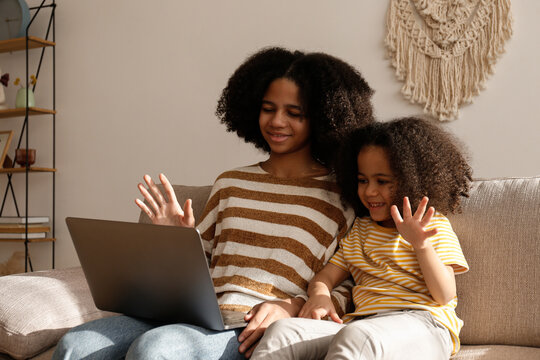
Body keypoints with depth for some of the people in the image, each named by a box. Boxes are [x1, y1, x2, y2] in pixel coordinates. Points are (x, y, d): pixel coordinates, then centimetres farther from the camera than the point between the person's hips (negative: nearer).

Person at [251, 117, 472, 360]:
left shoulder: (434, 225, 9)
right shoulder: (360, 229, 26)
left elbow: (445, 297, -2)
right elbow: (326, 275, 21)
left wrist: (421, 245, -18)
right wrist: (319, 294, -4)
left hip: (421, 324, -5)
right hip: (363, 323, 5)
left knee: (354, 337, -41)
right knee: (281, 332, -22)